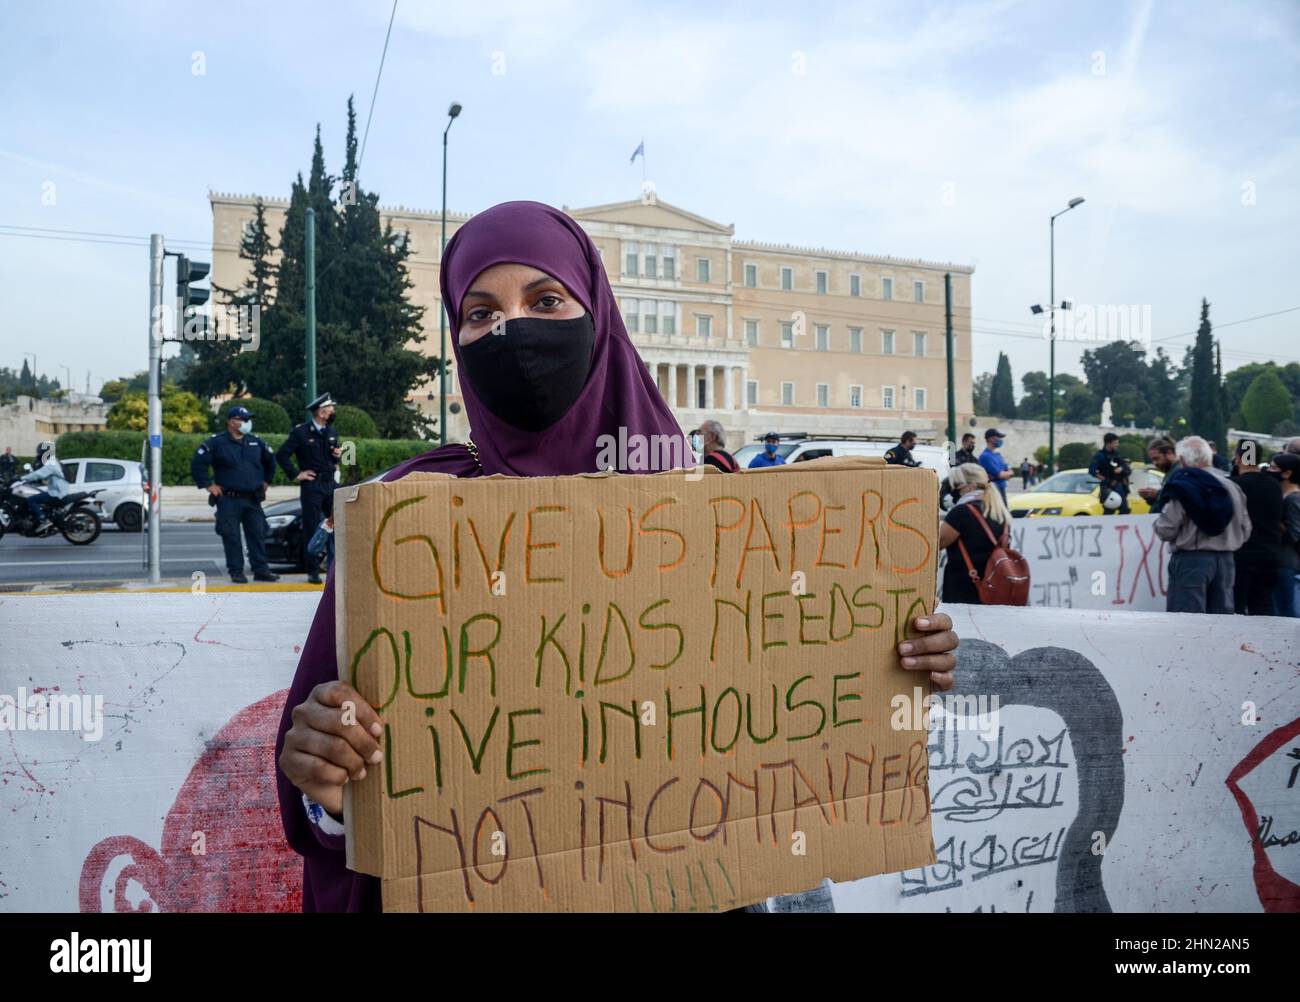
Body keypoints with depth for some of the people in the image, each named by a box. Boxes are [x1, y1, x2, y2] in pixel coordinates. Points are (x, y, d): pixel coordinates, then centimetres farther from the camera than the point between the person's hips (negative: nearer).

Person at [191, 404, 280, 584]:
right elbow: (197, 464, -5)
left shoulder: (256, 442, 11)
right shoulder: (216, 443, -4)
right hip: (228, 500, -4)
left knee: (258, 535, 2)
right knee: (231, 537, -2)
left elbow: (270, 461, 27)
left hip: (253, 500, 4)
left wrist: (266, 481, 20)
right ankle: (236, 572, 6)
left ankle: (261, 569, 8)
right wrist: (208, 485, -5)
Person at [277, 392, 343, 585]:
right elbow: (281, 455, -6)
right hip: (312, 486, -5)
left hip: (331, 484, 5)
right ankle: (313, 572, 4)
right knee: (311, 529, -2)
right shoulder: (301, 432, -6)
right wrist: (295, 475, -6)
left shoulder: (332, 431, 13)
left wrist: (338, 456, 4)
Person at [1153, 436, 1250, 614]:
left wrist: (1158, 521, 6)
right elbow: (1245, 529, 11)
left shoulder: (1181, 486, -11)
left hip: (1191, 559, -6)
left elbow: (1166, 530, -14)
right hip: (1226, 560, 6)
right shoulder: (1232, 487, 7)